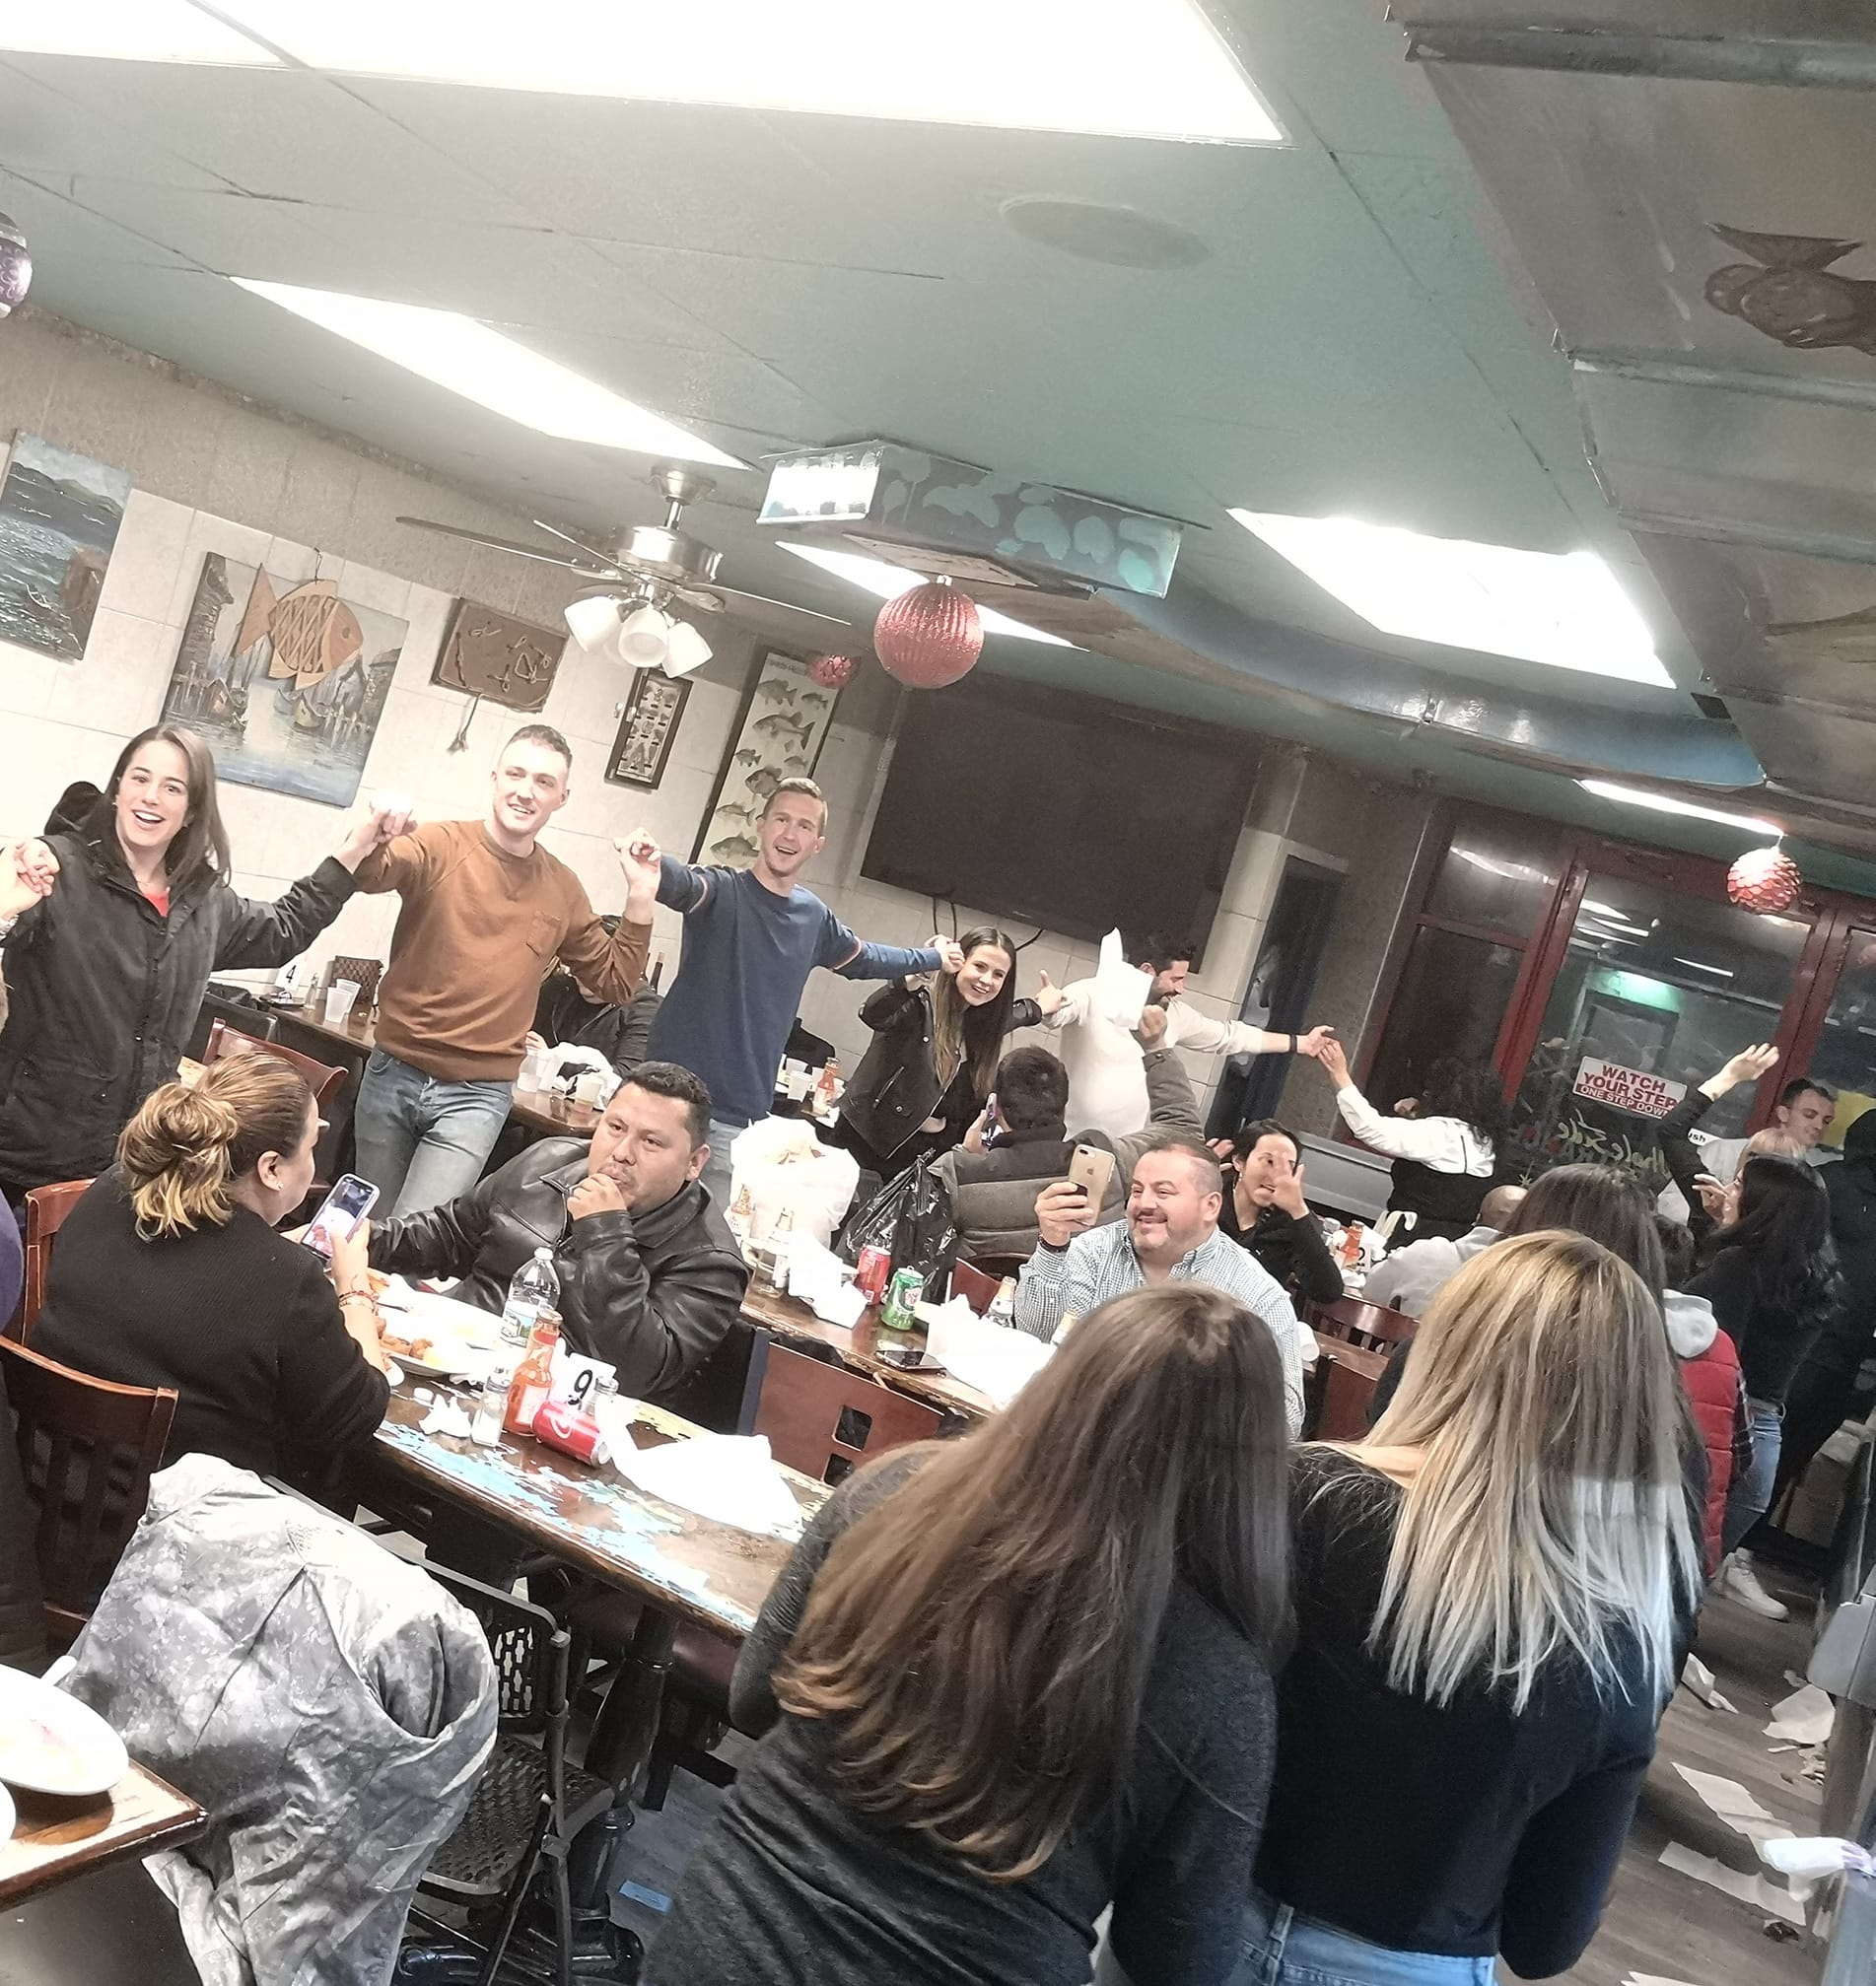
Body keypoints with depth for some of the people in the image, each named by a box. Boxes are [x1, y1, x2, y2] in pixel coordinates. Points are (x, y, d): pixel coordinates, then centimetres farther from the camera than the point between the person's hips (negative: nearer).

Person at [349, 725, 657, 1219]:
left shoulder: (564, 890, 4)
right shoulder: (440, 845, -8)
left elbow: (615, 983, 13)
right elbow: (368, 875, -28)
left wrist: (640, 897, 0)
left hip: (477, 1097, 1)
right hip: (394, 1074, 0)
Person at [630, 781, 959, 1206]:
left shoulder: (814, 916, 11)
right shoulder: (722, 892, -7)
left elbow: (861, 959, 31)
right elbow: (680, 882, -30)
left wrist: (932, 957, 42)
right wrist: (652, 864, -54)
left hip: (742, 1116, 5)